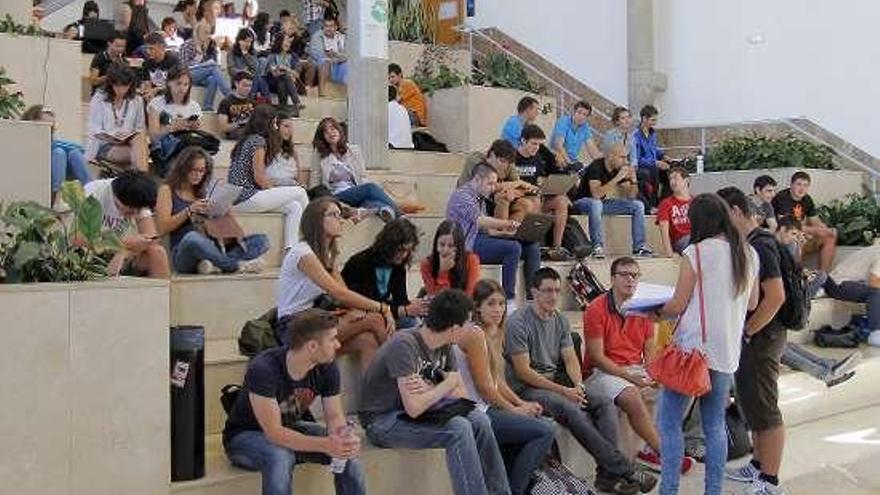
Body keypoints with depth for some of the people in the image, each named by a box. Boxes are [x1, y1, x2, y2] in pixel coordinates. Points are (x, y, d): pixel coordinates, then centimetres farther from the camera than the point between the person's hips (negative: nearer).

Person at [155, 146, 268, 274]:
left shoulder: (203, 193, 23)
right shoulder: (167, 190, 10)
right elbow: (162, 228, -1)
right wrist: (189, 210, -11)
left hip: (212, 252, 5)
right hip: (184, 253, -5)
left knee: (261, 240, -14)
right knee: (193, 237, -42)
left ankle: (216, 264, -36)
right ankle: (236, 266, -30)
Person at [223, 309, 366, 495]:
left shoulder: (327, 367, -14)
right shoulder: (263, 369, -33)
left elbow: (334, 416, -8)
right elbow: (274, 433, -34)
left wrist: (345, 437, -32)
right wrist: (325, 445, -44)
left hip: (291, 429, 6)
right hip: (246, 436, -5)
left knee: (347, 451, -17)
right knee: (280, 457, -37)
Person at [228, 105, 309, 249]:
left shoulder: (248, 140, 20)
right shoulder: (258, 140, -8)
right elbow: (259, 179, -12)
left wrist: (275, 185, 12)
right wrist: (279, 188, 3)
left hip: (237, 198, 9)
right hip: (246, 198, -9)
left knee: (294, 207, 5)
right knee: (300, 192, -4)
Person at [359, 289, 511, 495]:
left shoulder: (444, 346, 0)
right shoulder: (404, 345, -25)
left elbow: (461, 395, -1)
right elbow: (414, 408, -31)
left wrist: (429, 390, -21)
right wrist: (449, 383, -15)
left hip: (413, 413, 8)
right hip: (383, 422, -8)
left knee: (479, 420, -10)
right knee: (459, 428, -26)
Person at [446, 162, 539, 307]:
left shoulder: (480, 199, 22)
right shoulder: (462, 195, -10)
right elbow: (480, 221, -24)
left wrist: (506, 232, 1)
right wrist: (510, 223, -24)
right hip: (469, 245, -9)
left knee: (531, 246, -4)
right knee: (512, 247, -29)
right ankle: (508, 300, -24)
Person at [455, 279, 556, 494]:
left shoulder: (494, 333, 14)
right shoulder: (475, 334, -16)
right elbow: (484, 386, -17)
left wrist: (522, 404, 2)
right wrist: (514, 409, -5)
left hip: (487, 407, 10)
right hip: (474, 412, -10)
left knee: (546, 424, 9)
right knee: (543, 432, -13)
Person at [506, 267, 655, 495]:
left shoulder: (560, 320, 13)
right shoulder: (518, 322, -10)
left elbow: (570, 358, 9)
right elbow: (523, 372, -14)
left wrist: (578, 386, -12)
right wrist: (563, 391, -17)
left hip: (556, 384, 7)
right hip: (527, 389, -7)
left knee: (605, 405, -14)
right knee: (572, 410, -32)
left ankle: (608, 474, -24)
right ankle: (624, 470, -28)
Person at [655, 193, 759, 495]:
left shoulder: (696, 252, -10)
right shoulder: (749, 254, 8)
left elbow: (677, 306, -8)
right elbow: (752, 303, 17)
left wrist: (656, 312, 10)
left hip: (694, 346, -6)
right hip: (728, 351, 6)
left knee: (669, 421, 0)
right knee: (715, 425, 12)